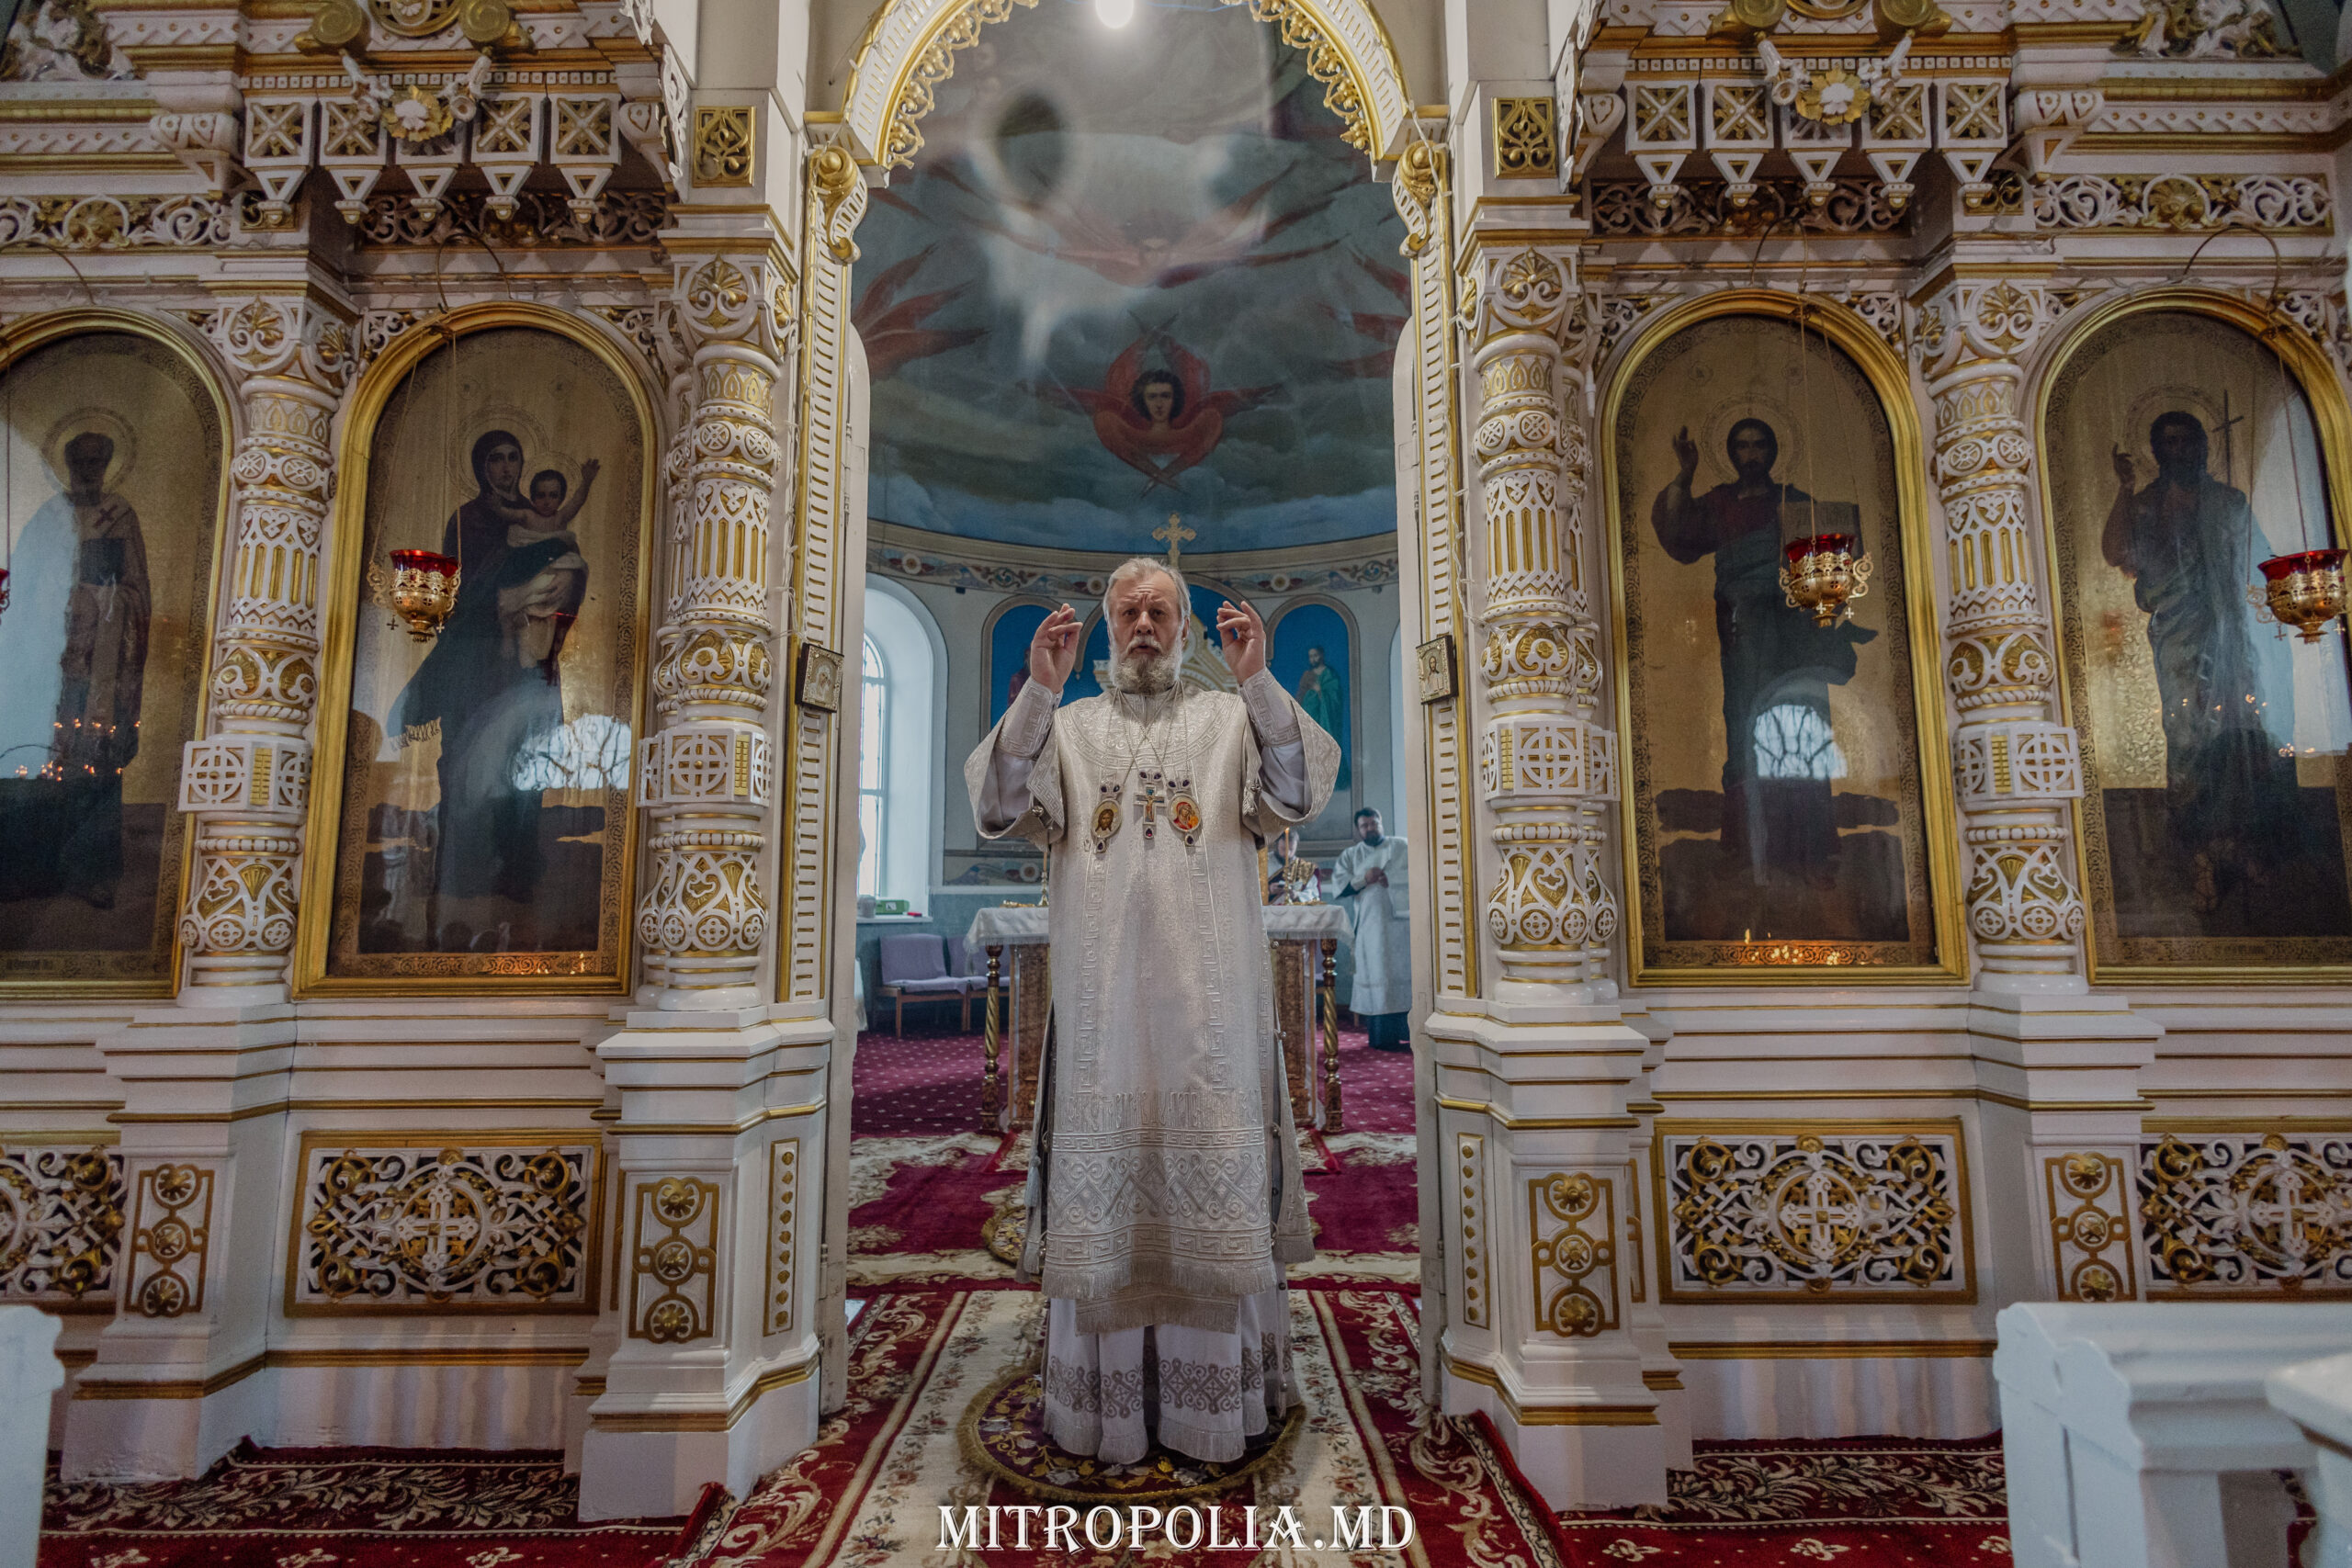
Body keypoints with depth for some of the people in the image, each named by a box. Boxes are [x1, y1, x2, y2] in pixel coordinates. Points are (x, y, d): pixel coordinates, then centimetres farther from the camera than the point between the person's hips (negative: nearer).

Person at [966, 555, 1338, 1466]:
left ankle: (1219, 1392, 19)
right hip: (1099, 994, 1)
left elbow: (1299, 796, -7)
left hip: (1209, 996, 0)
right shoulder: (1066, 727, 12)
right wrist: (1039, 689, -14)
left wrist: (1258, 680, -18)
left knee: (1214, 1179, 4)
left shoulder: (1234, 719, 11)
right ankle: (1100, 1395, 20)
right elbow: (998, 811, -4)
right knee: (1101, 1179, 5)